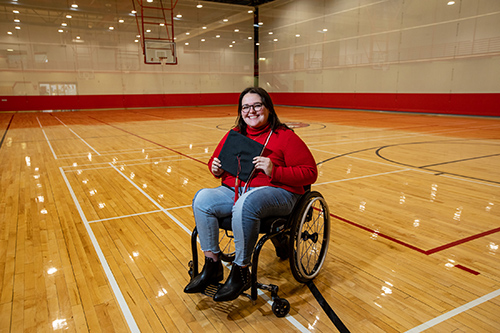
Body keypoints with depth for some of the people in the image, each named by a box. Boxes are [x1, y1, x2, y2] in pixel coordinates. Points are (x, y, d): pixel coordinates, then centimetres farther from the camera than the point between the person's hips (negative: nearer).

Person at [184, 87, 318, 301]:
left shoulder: (285, 137, -1)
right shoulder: (234, 135, 14)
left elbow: (309, 173, -7)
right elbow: (216, 160, 27)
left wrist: (274, 171, -20)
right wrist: (216, 169, 1)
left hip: (276, 192, -5)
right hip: (234, 190, 6)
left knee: (245, 203, -38)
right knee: (202, 199, -20)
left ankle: (241, 272, -20)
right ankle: (212, 266, -9)